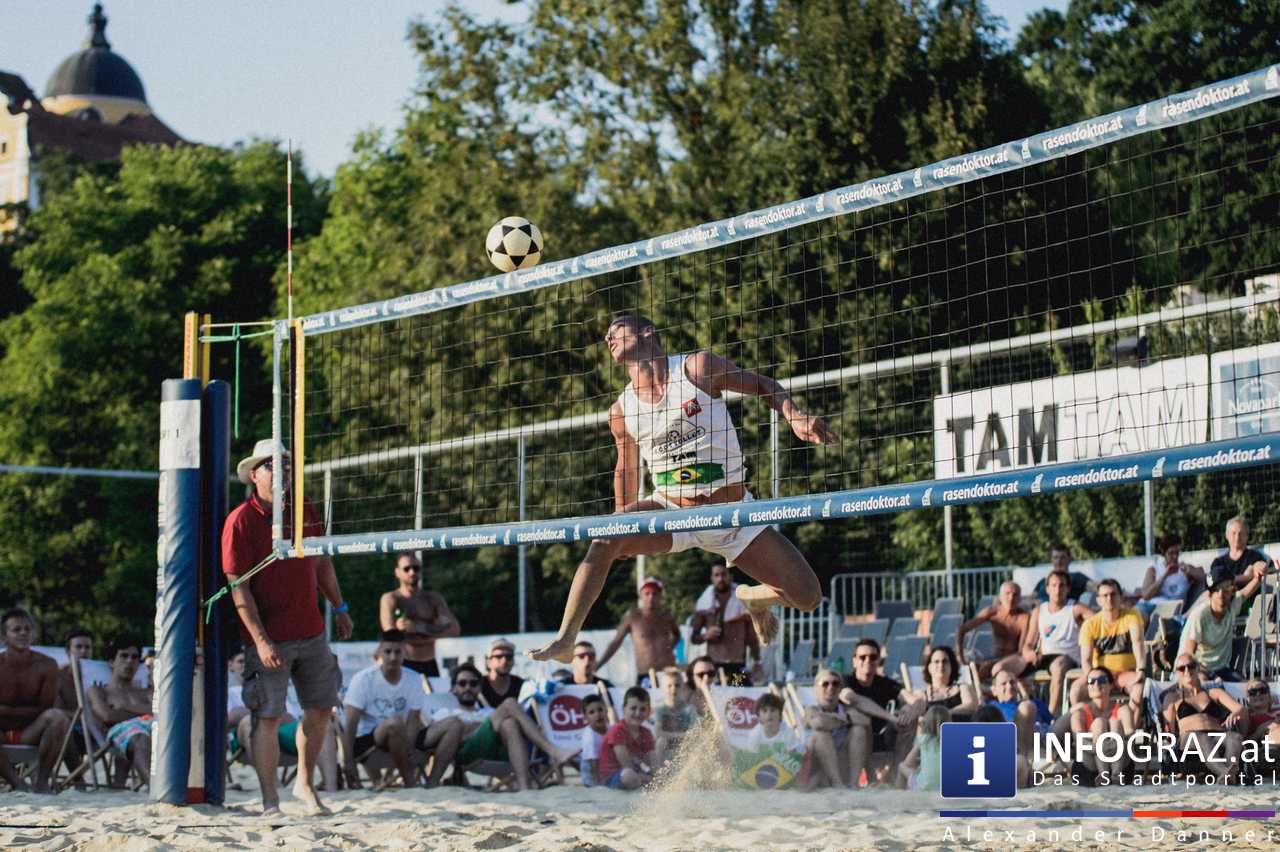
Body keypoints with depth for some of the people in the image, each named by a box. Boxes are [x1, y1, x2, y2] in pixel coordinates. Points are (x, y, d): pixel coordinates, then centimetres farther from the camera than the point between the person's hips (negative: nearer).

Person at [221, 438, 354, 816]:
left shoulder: (304, 512, 7)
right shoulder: (241, 521, -11)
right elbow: (238, 586, -14)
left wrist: (339, 607, 22)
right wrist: (260, 640, -20)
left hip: (311, 632, 6)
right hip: (268, 639, -6)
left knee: (321, 708, 11)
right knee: (268, 717, -3)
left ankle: (305, 785, 28)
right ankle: (270, 800, 6)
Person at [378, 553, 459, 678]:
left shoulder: (433, 598, 13)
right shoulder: (390, 599, 3)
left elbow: (454, 628, -2)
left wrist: (419, 627, -15)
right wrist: (434, 632, -7)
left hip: (429, 667, 3)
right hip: (403, 666, -3)